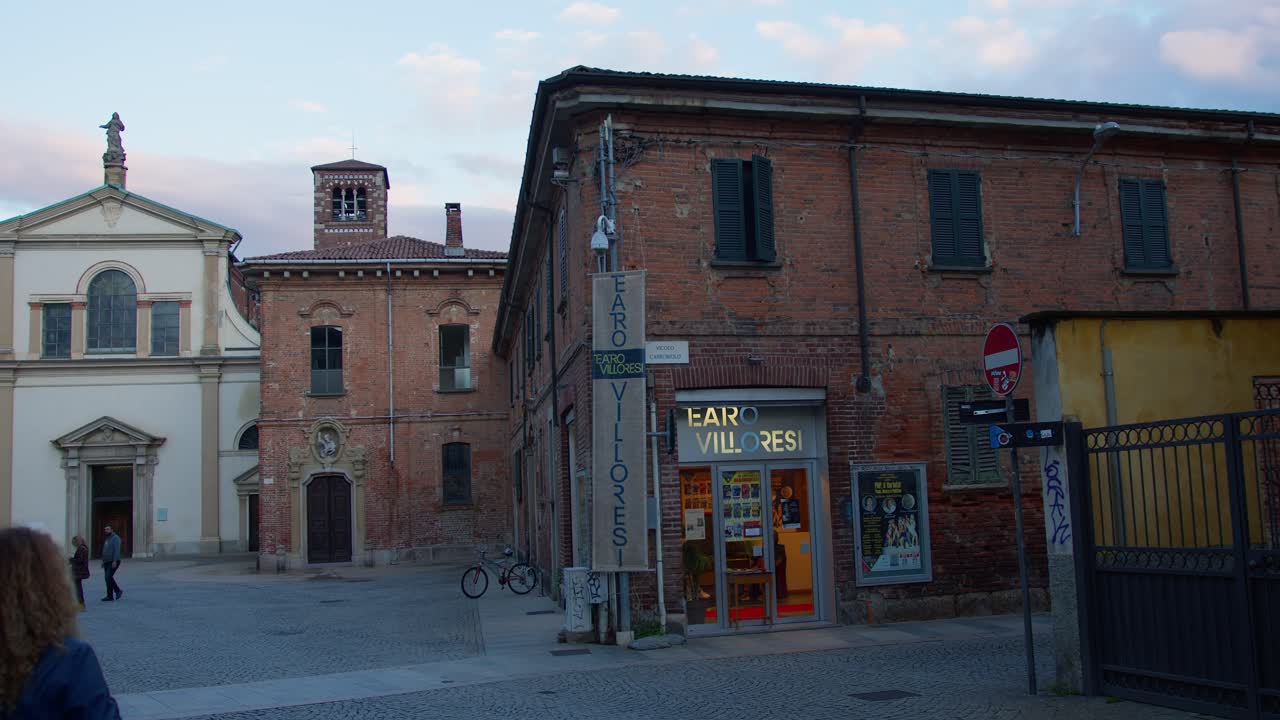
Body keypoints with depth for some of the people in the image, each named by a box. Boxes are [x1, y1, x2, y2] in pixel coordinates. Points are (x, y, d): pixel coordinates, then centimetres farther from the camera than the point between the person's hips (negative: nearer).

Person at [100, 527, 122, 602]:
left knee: (108, 577, -13)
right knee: (108, 578, 8)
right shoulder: (107, 539, 19)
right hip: (107, 562, 9)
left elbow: (117, 550, -18)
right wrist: (103, 561, 16)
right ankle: (118, 591, 19)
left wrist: (114, 561, -24)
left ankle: (110, 596, -8)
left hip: (113, 562, -9)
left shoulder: (115, 538, -9)